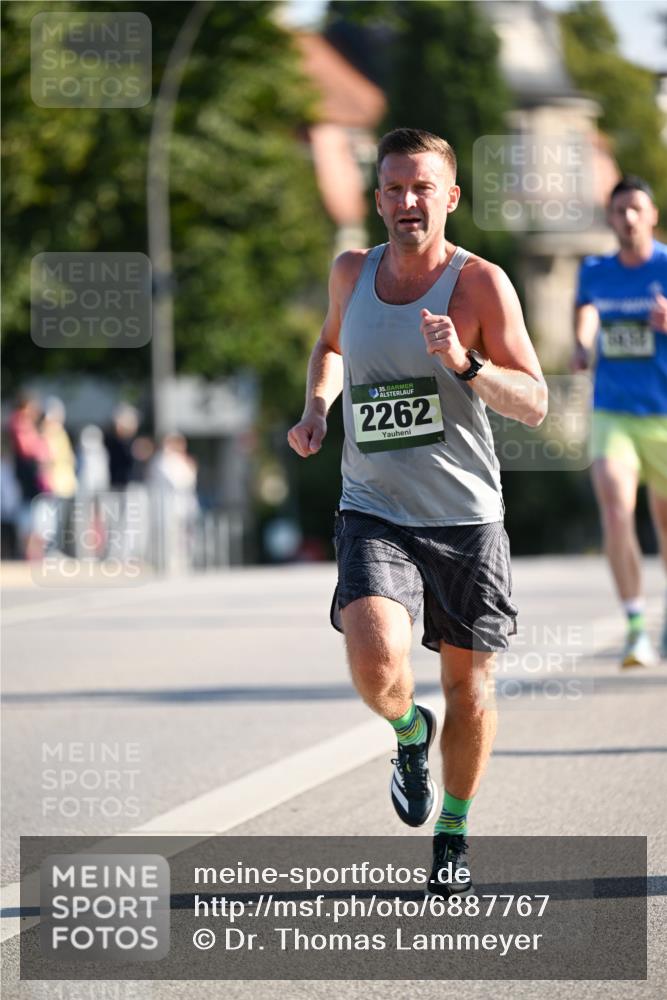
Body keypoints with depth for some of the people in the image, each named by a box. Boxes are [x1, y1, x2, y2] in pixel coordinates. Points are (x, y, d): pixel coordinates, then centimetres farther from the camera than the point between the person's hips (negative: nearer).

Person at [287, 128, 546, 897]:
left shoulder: (479, 283, -8)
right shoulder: (351, 273, 4)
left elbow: (534, 403, -11)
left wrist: (464, 364, -28)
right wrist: (316, 405, 8)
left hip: (466, 519, -1)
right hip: (373, 515, 1)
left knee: (468, 685, 8)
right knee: (376, 661, -24)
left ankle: (453, 836, 31)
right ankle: (410, 733, 12)